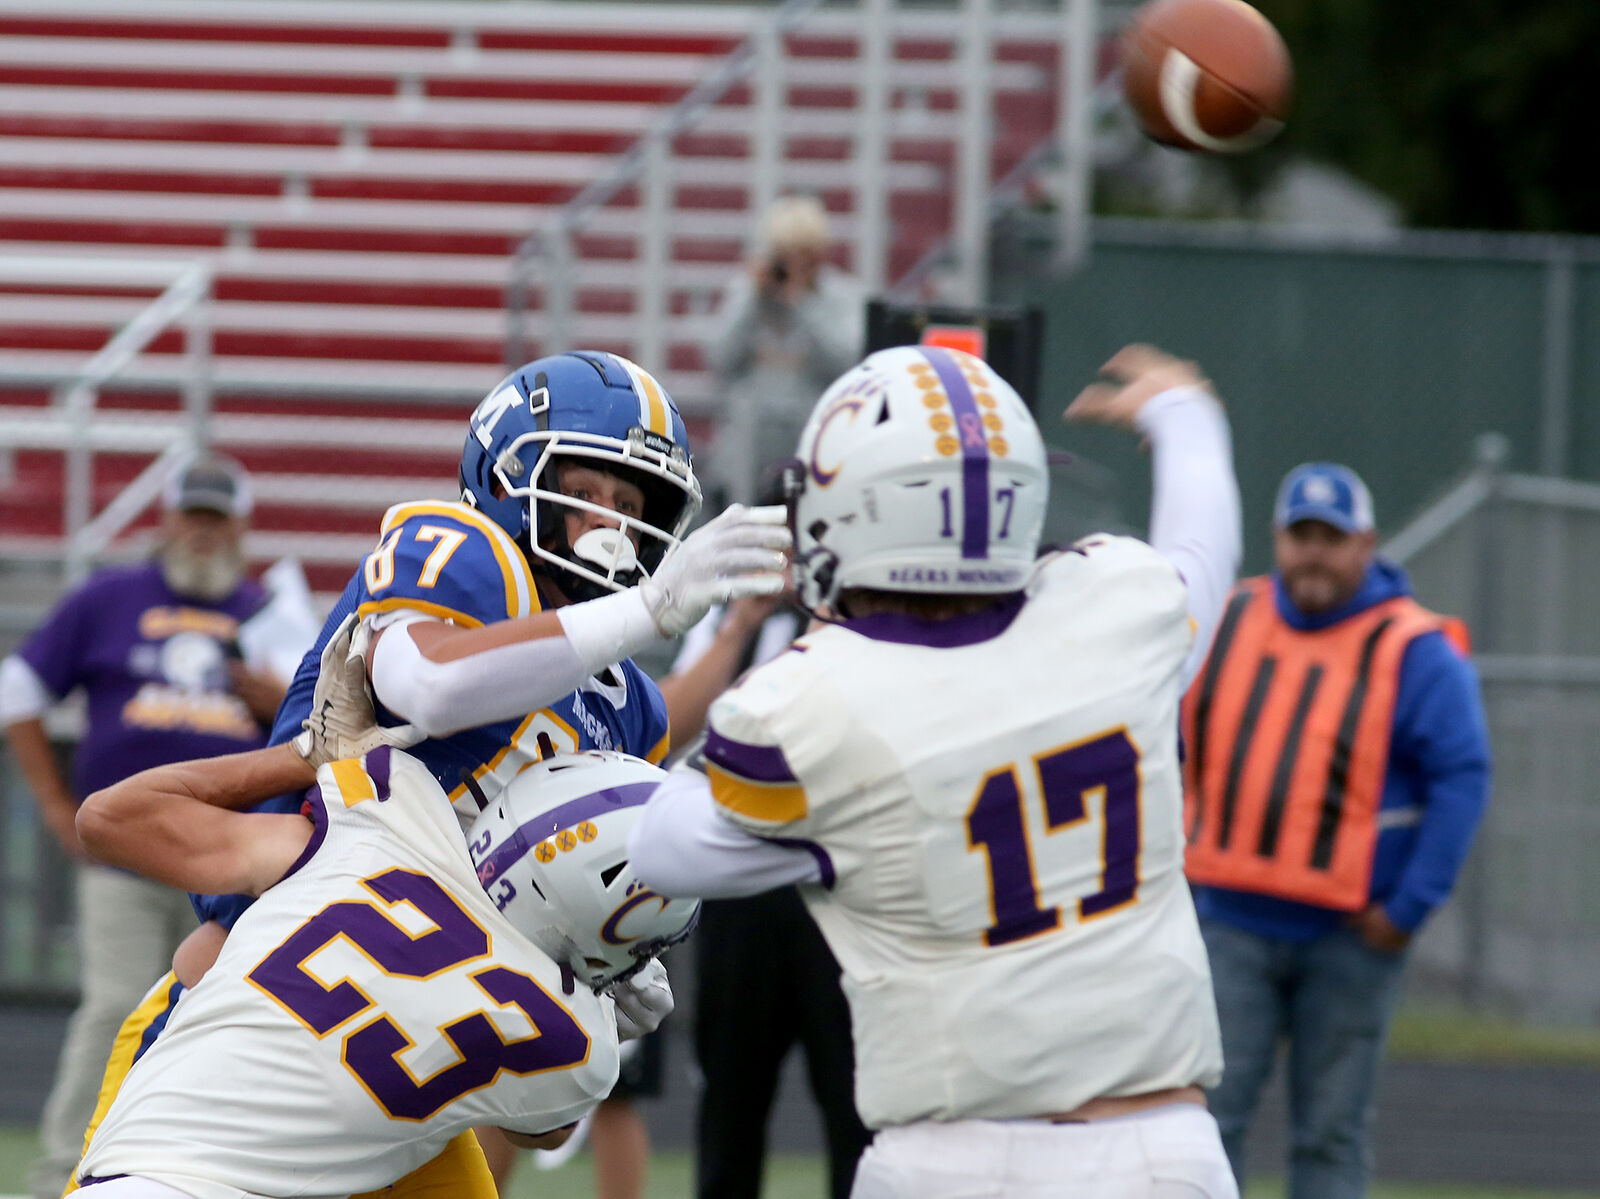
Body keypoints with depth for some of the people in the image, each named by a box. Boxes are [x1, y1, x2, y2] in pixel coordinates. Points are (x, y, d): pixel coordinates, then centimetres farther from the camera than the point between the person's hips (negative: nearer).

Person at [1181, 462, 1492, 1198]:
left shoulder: (1414, 652, -6)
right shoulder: (1228, 623, 8)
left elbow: (1463, 778, -10)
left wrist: (1408, 911, -14)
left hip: (1349, 936, -3)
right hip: (1231, 922, 3)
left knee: (1331, 1134, 2)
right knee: (1206, 1112, -5)